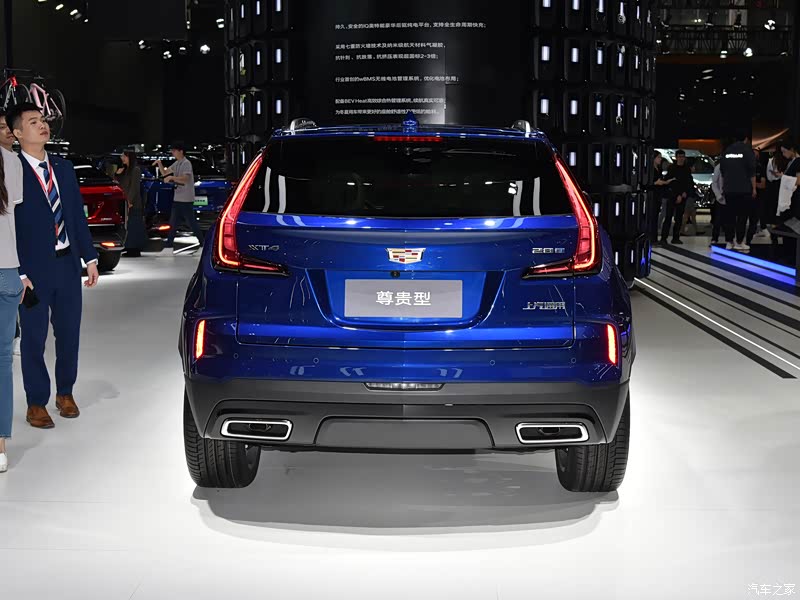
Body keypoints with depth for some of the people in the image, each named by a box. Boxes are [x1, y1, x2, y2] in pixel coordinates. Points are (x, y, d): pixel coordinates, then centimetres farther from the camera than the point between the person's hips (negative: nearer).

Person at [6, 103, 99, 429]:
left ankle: (65, 393, 31)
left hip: (67, 264, 5)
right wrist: (19, 274, -16)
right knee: (34, 338, 7)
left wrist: (90, 257, 8)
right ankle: (36, 403, 20)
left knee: (69, 334, 13)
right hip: (34, 269, -5)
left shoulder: (64, 168, 9)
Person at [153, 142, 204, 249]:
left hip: (186, 199, -9)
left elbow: (185, 179, -26)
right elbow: (164, 173, 19)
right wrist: (159, 163, 4)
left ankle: (203, 243, 7)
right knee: (173, 222, 12)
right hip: (177, 198, 9)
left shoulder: (186, 163, -13)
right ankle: (169, 244, 18)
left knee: (191, 222, -3)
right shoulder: (176, 164, 14)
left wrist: (171, 177, -29)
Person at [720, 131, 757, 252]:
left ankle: (729, 242, 8)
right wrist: (754, 188, -3)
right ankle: (739, 242, -3)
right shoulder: (747, 150, -4)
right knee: (742, 216, -1)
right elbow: (751, 171, -8)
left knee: (730, 215, 8)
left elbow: (722, 171, 18)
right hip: (744, 189, -5)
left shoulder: (727, 151, 11)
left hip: (729, 189, 5)